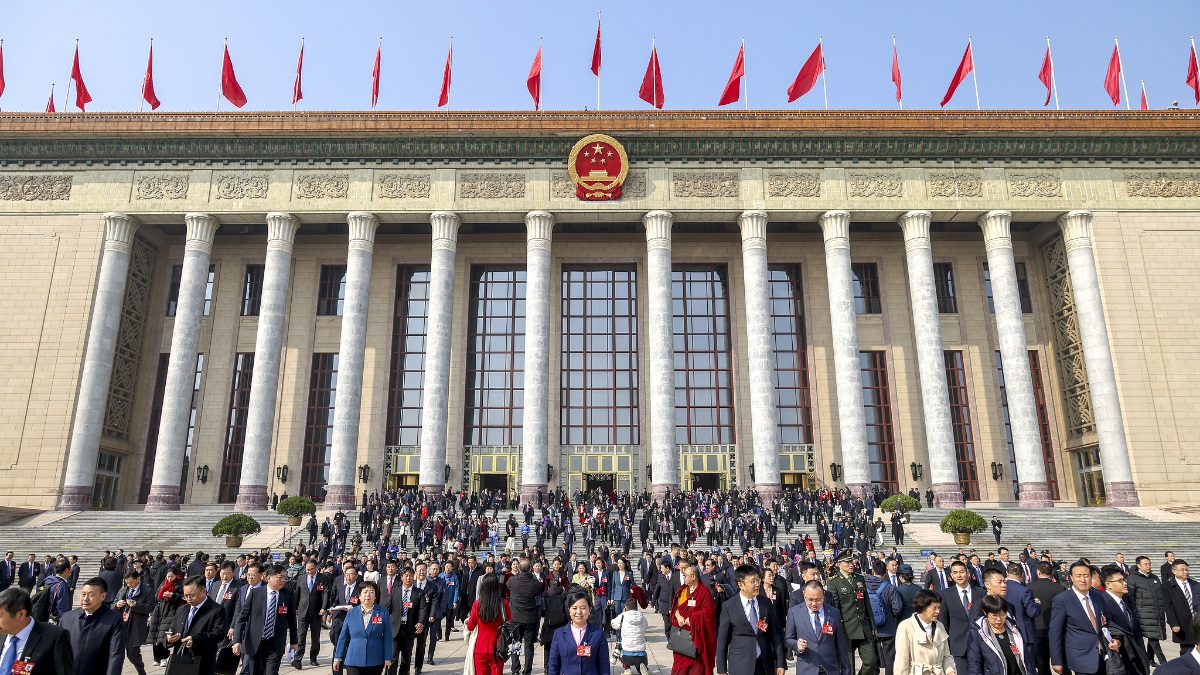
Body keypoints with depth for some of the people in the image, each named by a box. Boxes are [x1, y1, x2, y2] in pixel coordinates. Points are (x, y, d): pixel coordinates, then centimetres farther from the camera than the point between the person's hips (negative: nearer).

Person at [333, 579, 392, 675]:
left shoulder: (383, 613, 0)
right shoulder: (351, 613, 4)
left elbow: (387, 637, 0)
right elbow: (343, 637, 8)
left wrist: (387, 658, -3)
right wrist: (337, 658, 8)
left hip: (375, 662, 0)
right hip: (354, 661, 0)